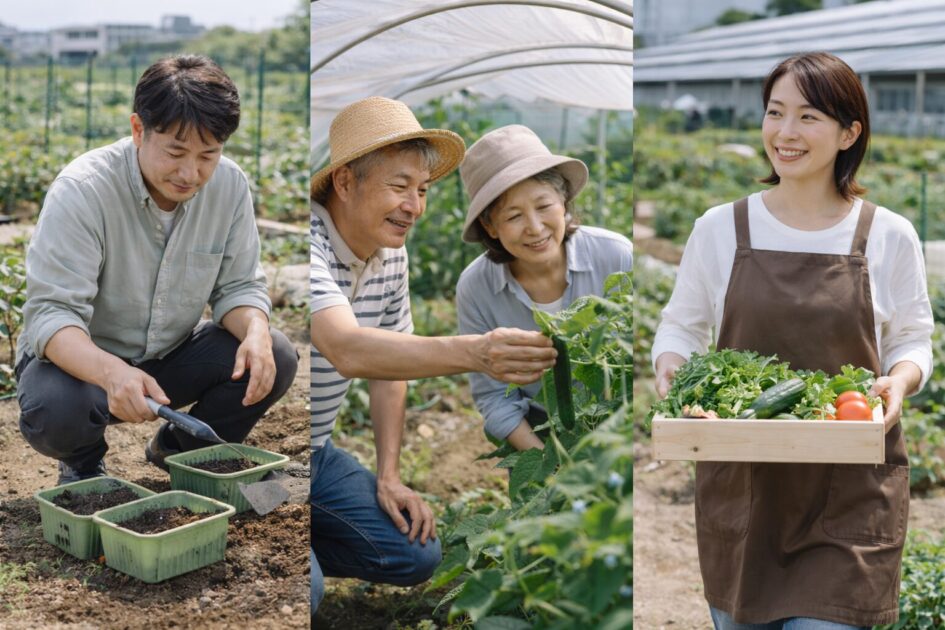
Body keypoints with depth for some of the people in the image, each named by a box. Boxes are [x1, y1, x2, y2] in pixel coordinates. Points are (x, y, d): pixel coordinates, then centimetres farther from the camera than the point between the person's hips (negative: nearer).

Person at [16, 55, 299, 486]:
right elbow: (51, 312, -30)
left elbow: (238, 286, -3)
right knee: (53, 409, -37)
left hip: (172, 355, 4)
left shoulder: (230, 185, -11)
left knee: (275, 359, -20)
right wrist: (111, 372, -51)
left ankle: (180, 450, 9)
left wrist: (256, 333, -28)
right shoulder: (82, 190, -26)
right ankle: (83, 466, 3)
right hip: (82, 359, -4)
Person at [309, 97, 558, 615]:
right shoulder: (312, 242, -26)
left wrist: (388, 477, 3)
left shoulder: (391, 253, 0)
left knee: (415, 555, -1)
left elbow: (390, 362, 9)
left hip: (316, 452, 8)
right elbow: (348, 351, -42)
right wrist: (475, 353, -54)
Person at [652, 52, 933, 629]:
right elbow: (682, 325, 10)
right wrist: (671, 365, -11)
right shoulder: (719, 229, 0)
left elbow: (913, 339, 8)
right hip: (740, 480, 2)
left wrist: (900, 380, -13)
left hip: (851, 491, -1)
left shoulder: (890, 236, -1)